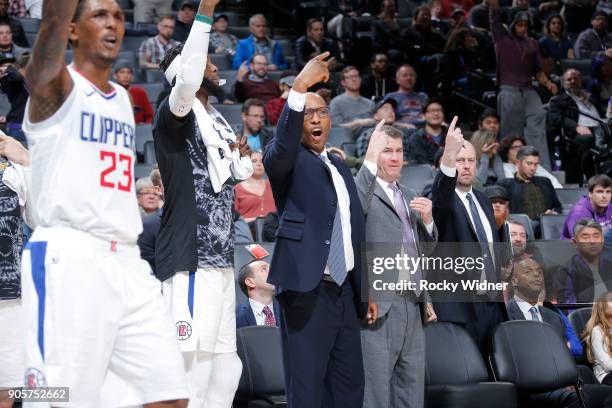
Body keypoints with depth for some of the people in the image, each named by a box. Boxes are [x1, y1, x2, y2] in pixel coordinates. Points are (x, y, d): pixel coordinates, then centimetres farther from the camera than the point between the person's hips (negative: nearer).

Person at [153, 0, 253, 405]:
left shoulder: (218, 121, 19)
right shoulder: (175, 116, -7)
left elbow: (236, 175, 35)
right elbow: (187, 79, -30)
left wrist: (241, 155, 14)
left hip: (221, 258, 9)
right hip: (190, 260, -9)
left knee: (224, 366, 11)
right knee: (192, 367, -15)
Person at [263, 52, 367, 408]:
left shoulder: (341, 167, 20)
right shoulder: (288, 160, -1)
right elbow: (280, 149, -27)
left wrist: (365, 290, 17)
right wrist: (299, 87, -38)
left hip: (344, 291, 7)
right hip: (308, 291, -7)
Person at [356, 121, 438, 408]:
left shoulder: (409, 196, 22)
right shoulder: (362, 188, -1)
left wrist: (427, 220, 5)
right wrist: (369, 161, -27)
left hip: (413, 306, 7)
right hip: (378, 305, -7)